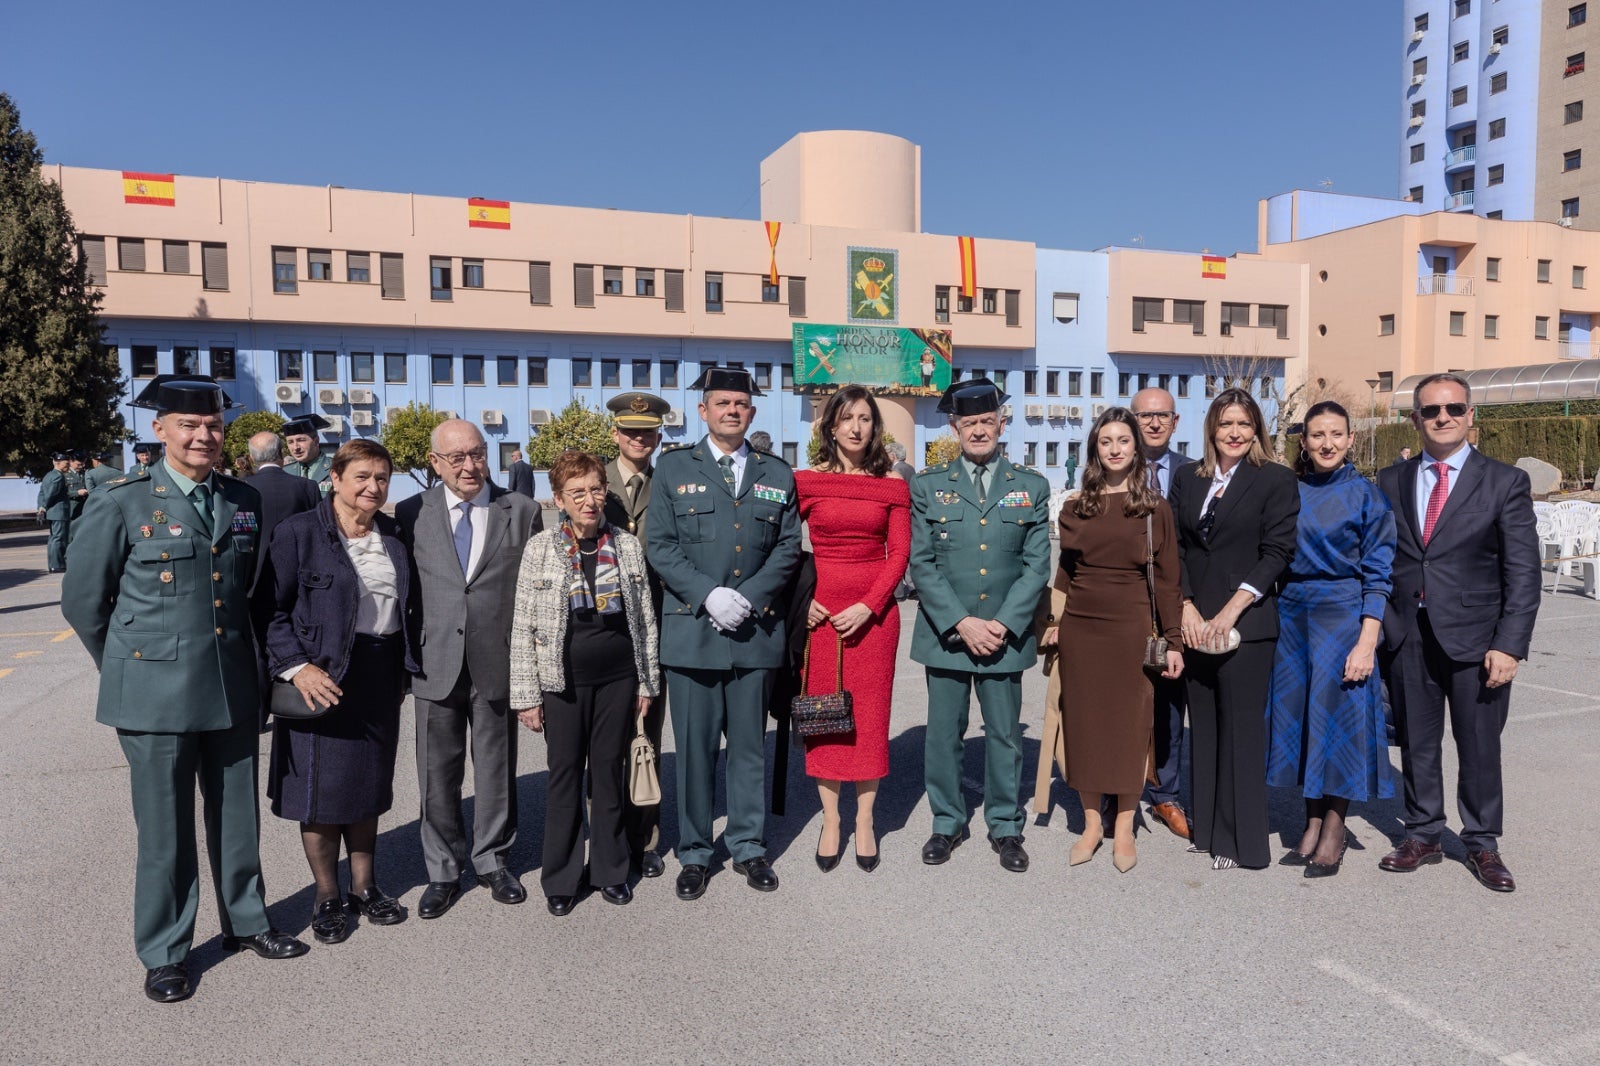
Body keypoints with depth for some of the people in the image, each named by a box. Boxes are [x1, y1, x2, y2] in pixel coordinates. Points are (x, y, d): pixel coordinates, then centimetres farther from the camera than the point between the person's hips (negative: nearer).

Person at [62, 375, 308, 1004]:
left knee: (238, 817, 15)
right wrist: (130, 668, 6)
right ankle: (163, 953, 25)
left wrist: (242, 658, 13)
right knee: (164, 829, 8)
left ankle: (245, 922, 34)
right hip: (156, 694, -3)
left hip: (234, 691, 4)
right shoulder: (120, 505, -7)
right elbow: (83, 601, 1)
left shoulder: (246, 502, 5)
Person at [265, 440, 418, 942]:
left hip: (380, 674, 5)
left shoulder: (392, 534, 8)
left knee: (369, 783, 14)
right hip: (322, 676, -5)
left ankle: (364, 886, 29)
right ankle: (327, 896, 22)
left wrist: (402, 669, 13)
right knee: (323, 787, 4)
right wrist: (297, 666, -19)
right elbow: (272, 608, -10)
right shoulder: (298, 532, -8)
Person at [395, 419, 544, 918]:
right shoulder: (411, 514, 3)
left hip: (498, 664, 0)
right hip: (436, 664, 0)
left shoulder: (523, 511, 1)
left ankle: (492, 860, 29)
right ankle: (443, 871, 25)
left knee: (496, 769, 11)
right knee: (438, 775, 8)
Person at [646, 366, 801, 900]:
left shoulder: (777, 474, 11)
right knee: (694, 747, 4)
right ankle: (694, 853, 18)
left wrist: (748, 596, -9)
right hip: (691, 630, -2)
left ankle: (747, 847, 24)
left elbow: (788, 548, 6)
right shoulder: (674, 468, 5)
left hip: (756, 631, 2)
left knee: (749, 745, 10)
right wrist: (709, 595, -14)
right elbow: (660, 546, -1)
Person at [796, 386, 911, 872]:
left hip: (873, 613, 0)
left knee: (870, 716, 5)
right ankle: (830, 820, 17)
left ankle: (864, 822, 18)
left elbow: (899, 553, 0)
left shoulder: (892, 487, 3)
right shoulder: (806, 482, 2)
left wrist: (867, 607, -10)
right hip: (819, 611, 0)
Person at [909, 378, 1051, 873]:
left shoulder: (1031, 487, 6)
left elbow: (1037, 564, 1)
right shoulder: (927, 485, 4)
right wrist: (961, 624, -11)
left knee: (1005, 735, 9)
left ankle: (1005, 827, 24)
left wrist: (1003, 624, -10)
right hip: (944, 633, 0)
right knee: (943, 734, 7)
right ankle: (947, 823, 24)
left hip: (1006, 635, 0)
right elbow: (921, 563, -2)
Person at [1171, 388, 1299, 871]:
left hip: (1246, 624, -4)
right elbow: (1176, 547, 9)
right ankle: (1207, 827, 20)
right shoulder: (1188, 478, 11)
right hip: (1194, 624, 4)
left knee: (1241, 727, 0)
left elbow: (1276, 554, -6)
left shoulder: (1276, 480, -1)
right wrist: (1187, 608, -3)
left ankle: (1240, 840, 11)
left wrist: (1228, 613, -13)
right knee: (1203, 727, 9)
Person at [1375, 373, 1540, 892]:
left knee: (1480, 748, 8)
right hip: (1409, 636, 2)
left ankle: (1482, 844, 25)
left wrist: (1509, 645, -12)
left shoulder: (1505, 482, -1)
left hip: (1475, 637, -2)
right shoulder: (1390, 482, 7)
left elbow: (1523, 572, -5)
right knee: (1417, 743, 12)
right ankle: (1423, 835, 27)